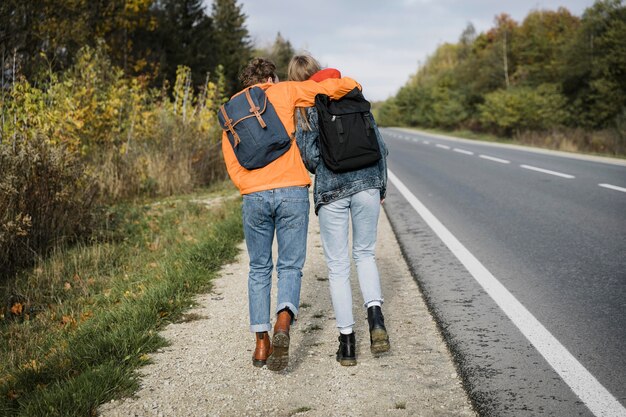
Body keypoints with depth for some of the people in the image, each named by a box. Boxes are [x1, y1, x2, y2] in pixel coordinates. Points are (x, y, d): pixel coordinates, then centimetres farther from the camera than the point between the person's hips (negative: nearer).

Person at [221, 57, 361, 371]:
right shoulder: (283, 92, 8)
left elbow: (232, 165, 8)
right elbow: (332, 87, 1)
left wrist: (252, 191, 11)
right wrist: (352, 85, 20)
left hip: (254, 197, 2)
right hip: (292, 192, -2)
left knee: (259, 269, 16)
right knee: (290, 266, 6)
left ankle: (261, 343, 13)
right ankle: (283, 321, -21)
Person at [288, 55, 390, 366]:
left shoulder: (302, 109, 2)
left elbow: (309, 157, -7)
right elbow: (379, 145, 8)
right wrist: (381, 188, 16)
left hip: (330, 191, -2)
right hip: (366, 183, 3)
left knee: (338, 267, 8)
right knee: (365, 253, 21)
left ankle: (347, 342, 11)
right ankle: (375, 315, -1)